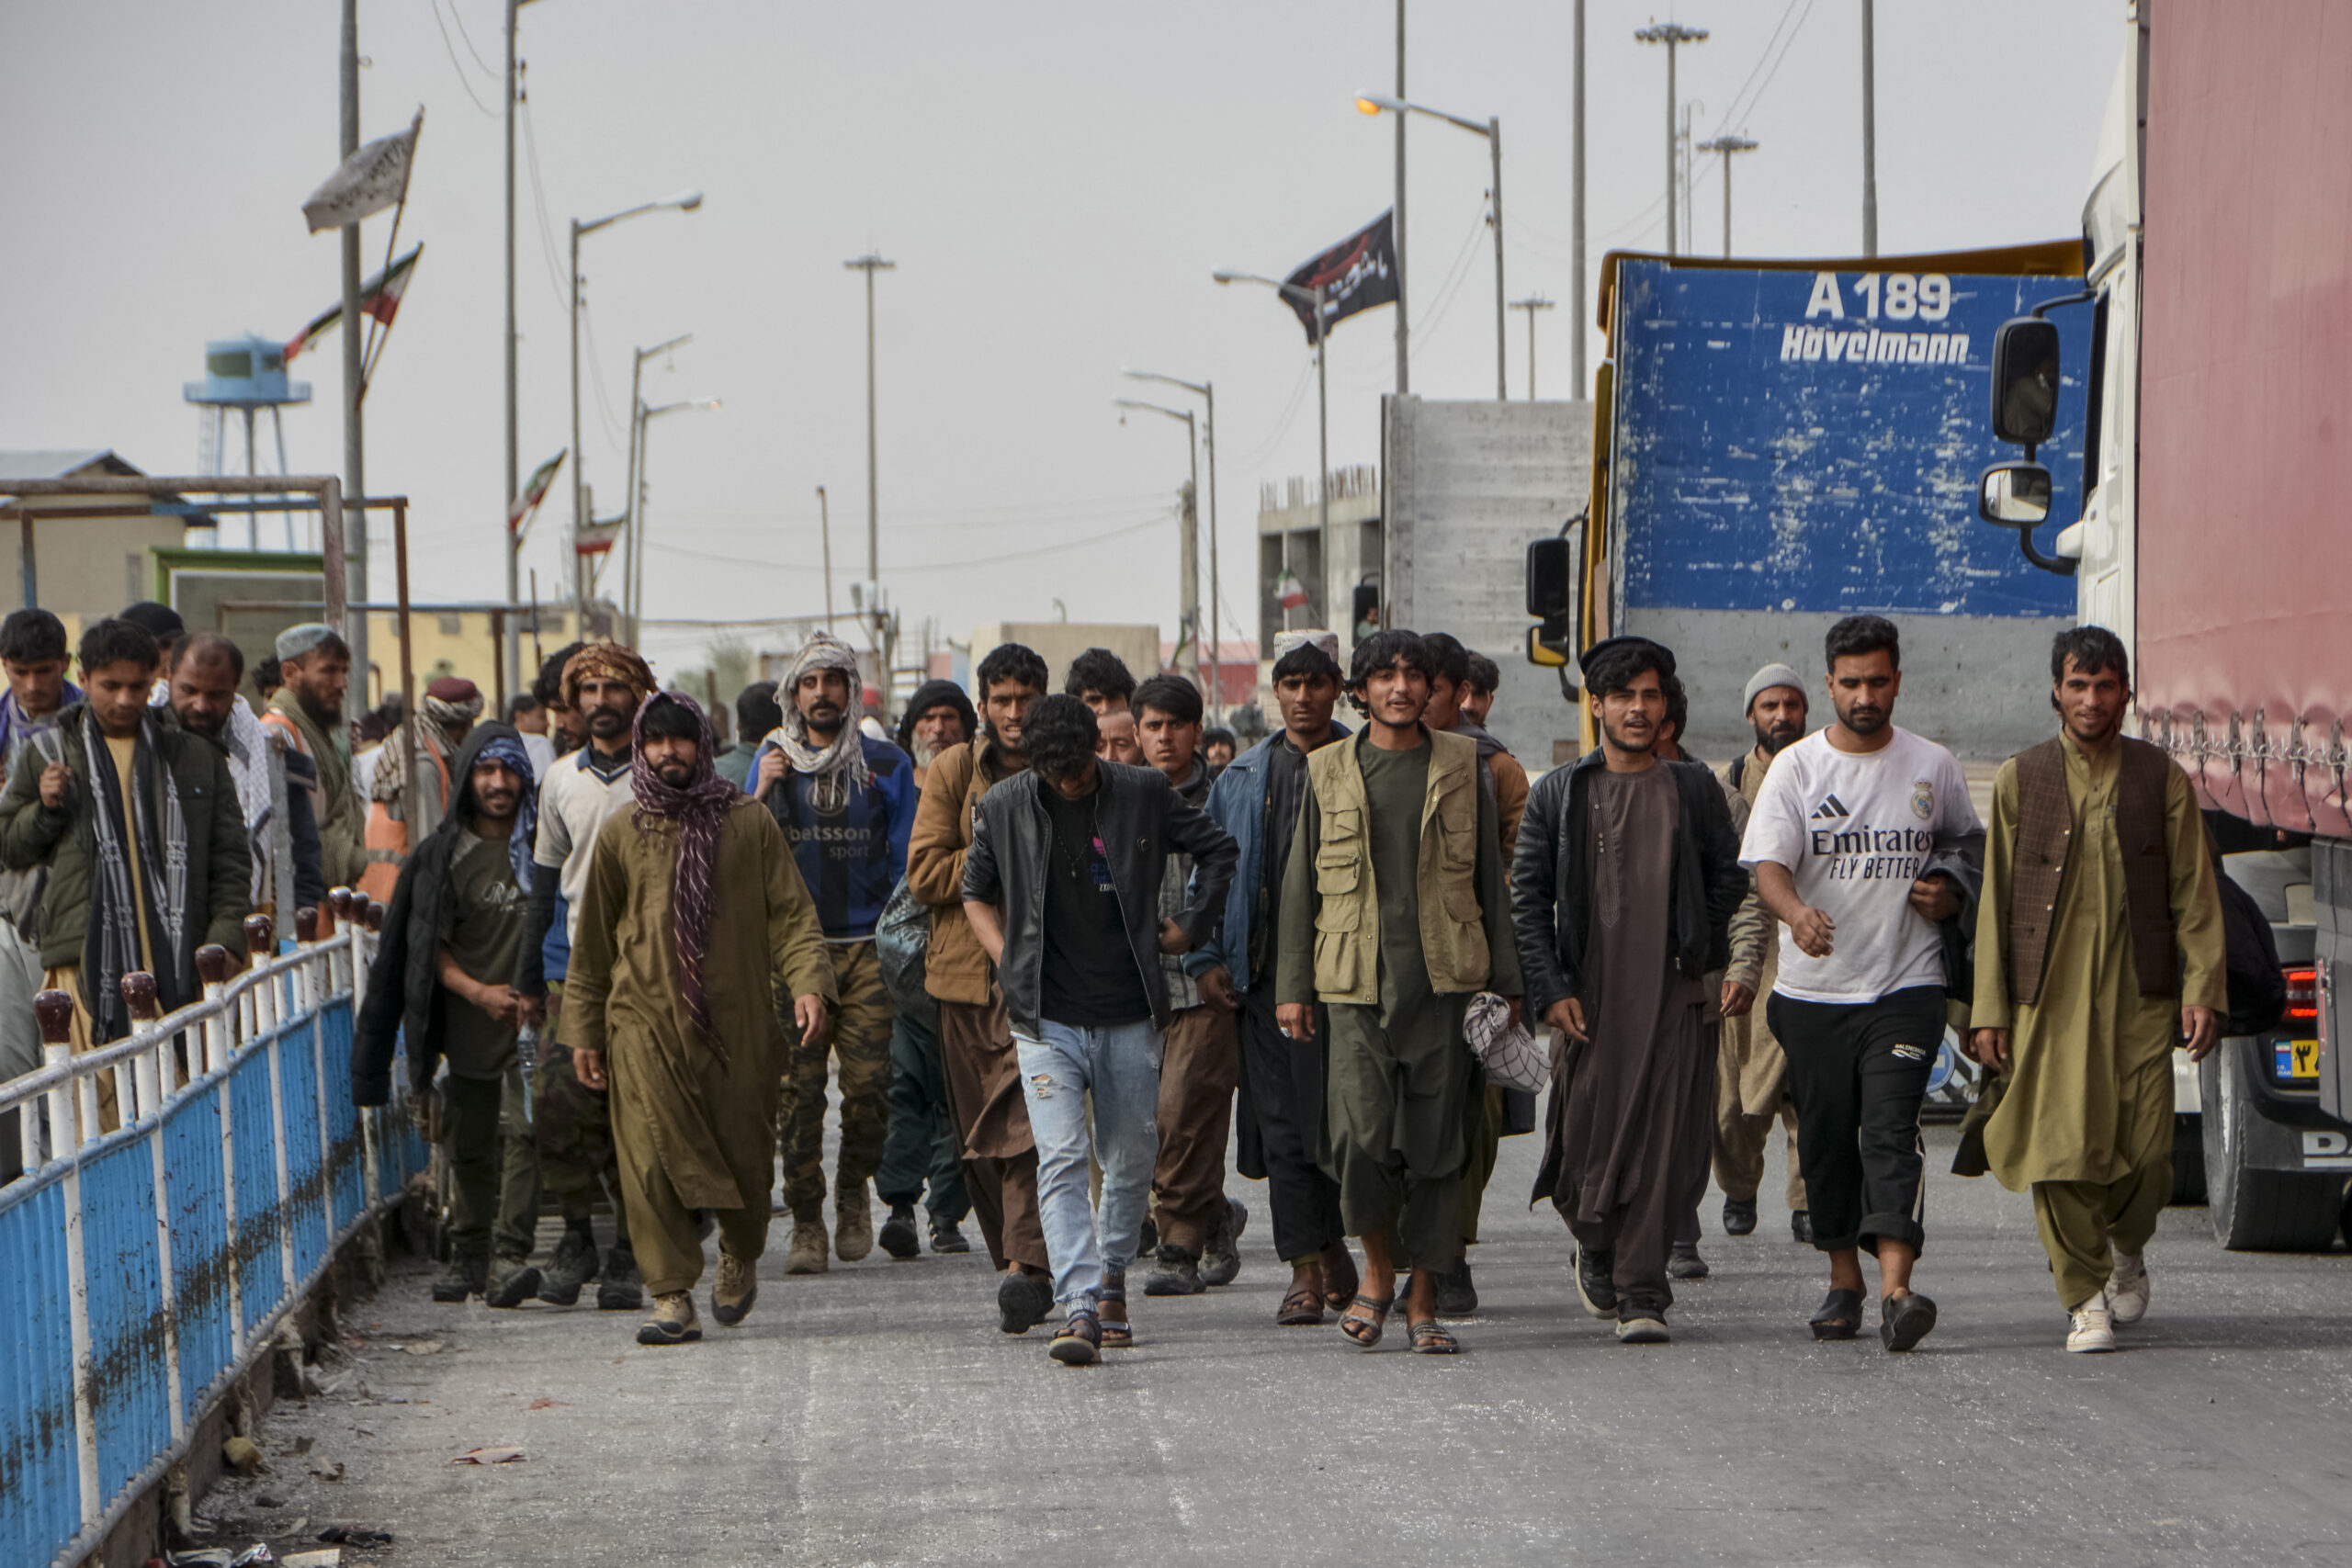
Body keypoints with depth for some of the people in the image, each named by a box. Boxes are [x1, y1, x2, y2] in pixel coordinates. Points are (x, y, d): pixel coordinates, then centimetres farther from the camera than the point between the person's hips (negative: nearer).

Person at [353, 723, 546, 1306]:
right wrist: (479, 992, -13)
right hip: (468, 1025, 1)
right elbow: (431, 945, 1)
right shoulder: (444, 854, 3)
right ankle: (468, 1256, 22)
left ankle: (509, 1256, -19)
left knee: (522, 1132, -14)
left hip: (529, 1019, -1)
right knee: (468, 1144, 9)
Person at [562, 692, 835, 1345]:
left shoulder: (749, 823, 5)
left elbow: (791, 912, 3)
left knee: (744, 1159, 4)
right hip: (645, 1021, 0)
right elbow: (593, 940, 14)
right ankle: (672, 1297, -6)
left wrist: (808, 981, -13)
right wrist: (583, 1029, 13)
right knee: (652, 1160, -10)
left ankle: (740, 1259, 33)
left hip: (738, 1019, 0)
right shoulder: (621, 834, 8)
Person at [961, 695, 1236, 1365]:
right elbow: (976, 892, 17)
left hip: (1129, 1019, 1)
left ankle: (1111, 1276, 33)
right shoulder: (1004, 808, 0)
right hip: (1047, 1020, -1)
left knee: (1131, 1160, 9)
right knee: (1062, 1159, -14)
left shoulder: (1143, 794, -1)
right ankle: (1079, 1309, -21)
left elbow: (1218, 850, 15)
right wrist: (1007, 960, 5)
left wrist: (1189, 925, 9)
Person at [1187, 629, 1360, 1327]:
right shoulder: (1242, 779, 12)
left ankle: (1333, 1243, 16)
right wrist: (1204, 959, 5)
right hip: (1267, 974, 2)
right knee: (1284, 1125, 0)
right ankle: (1308, 1273, 3)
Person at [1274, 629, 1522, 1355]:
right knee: (1359, 1135, -14)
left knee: (1436, 1146, 1)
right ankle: (1379, 1269, 10)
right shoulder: (1328, 771, 8)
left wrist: (1505, 981, 7)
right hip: (1357, 983, 0)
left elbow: (1490, 877, 11)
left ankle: (1422, 1302, 10)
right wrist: (1292, 987, 6)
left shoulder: (1461, 765, 8)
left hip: (1444, 982, 0)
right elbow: (1300, 882, 12)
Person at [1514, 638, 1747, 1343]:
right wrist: (1550, 989, -5)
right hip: (1587, 998, 0)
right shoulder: (1558, 794, 6)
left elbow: (1729, 879, 15)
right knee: (1585, 1146, 1)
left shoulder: (1695, 790, 8)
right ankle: (1596, 1250, 30)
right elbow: (1528, 898, 4)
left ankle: (1641, 1294, -2)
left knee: (1660, 1149, -6)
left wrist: (1698, 955, 7)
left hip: (1674, 998, 0)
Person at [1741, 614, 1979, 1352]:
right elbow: (1767, 864, -9)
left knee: (1890, 1132, -15)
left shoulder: (1932, 765, 6)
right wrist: (1796, 912, -31)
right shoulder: (1795, 767, 2)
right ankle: (1843, 1280, 23)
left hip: (1905, 986, -1)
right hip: (1813, 988, 1)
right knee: (1826, 1139, 8)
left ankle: (1896, 1288, -25)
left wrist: (1951, 895, 0)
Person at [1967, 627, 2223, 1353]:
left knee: (2146, 1151, -2)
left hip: (2139, 997, 0)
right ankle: (2085, 1298, 4)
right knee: (2059, 1147, -9)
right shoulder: (2019, 781, 7)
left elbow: (2194, 892, 7)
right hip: (2046, 999, 0)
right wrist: (1989, 1009, 1)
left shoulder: (2163, 780, 8)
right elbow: (1994, 899, 7)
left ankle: (2126, 1248, 29)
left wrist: (2203, 987, -5)